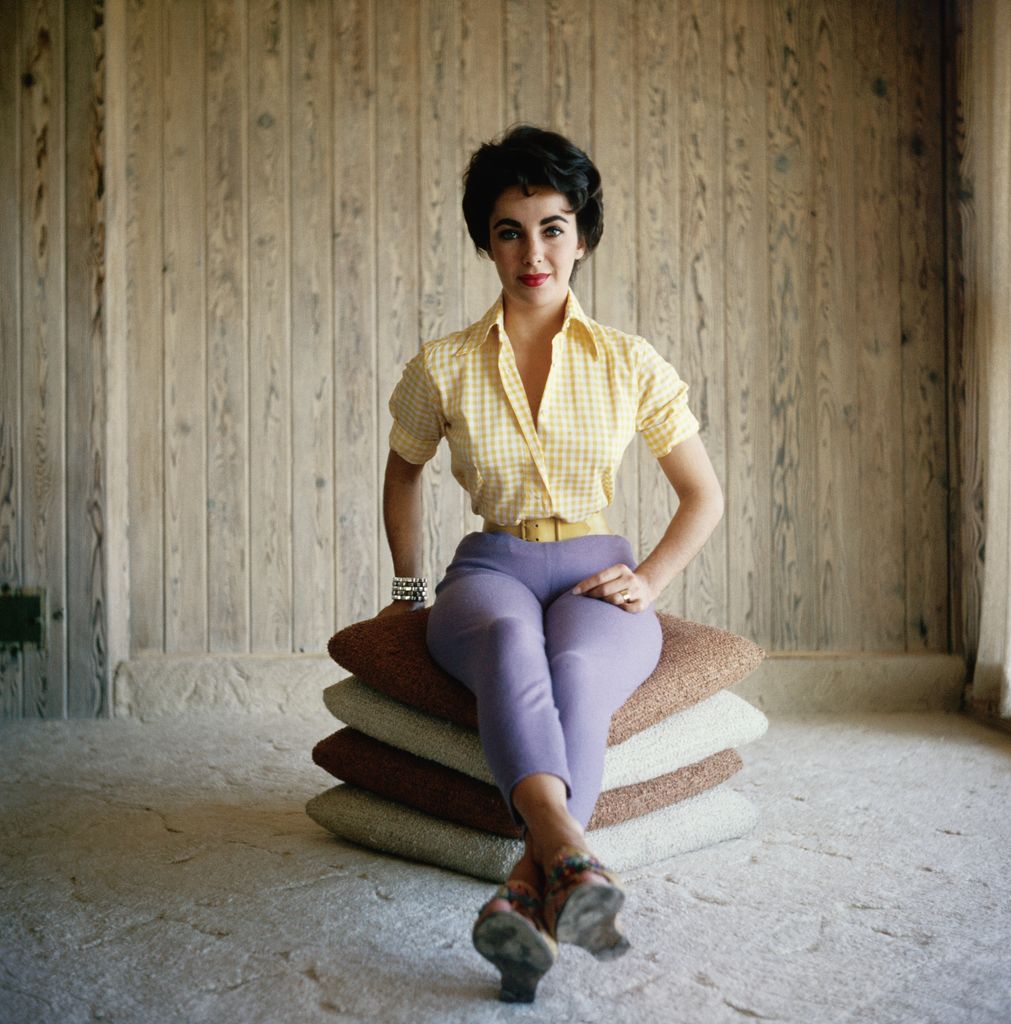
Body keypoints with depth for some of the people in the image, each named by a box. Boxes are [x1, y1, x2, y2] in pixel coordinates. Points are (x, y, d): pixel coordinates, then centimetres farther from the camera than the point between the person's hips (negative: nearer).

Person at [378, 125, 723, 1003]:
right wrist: (409, 588, 23)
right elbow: (403, 472, 25)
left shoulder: (630, 364, 5)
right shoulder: (443, 367, 5)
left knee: (575, 670, -38)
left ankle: (526, 895, -53)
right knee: (511, 646, -40)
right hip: (490, 573, 0)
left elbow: (705, 494, 13)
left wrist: (649, 581, -1)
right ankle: (571, 861, -60)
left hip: (596, 578, 1)